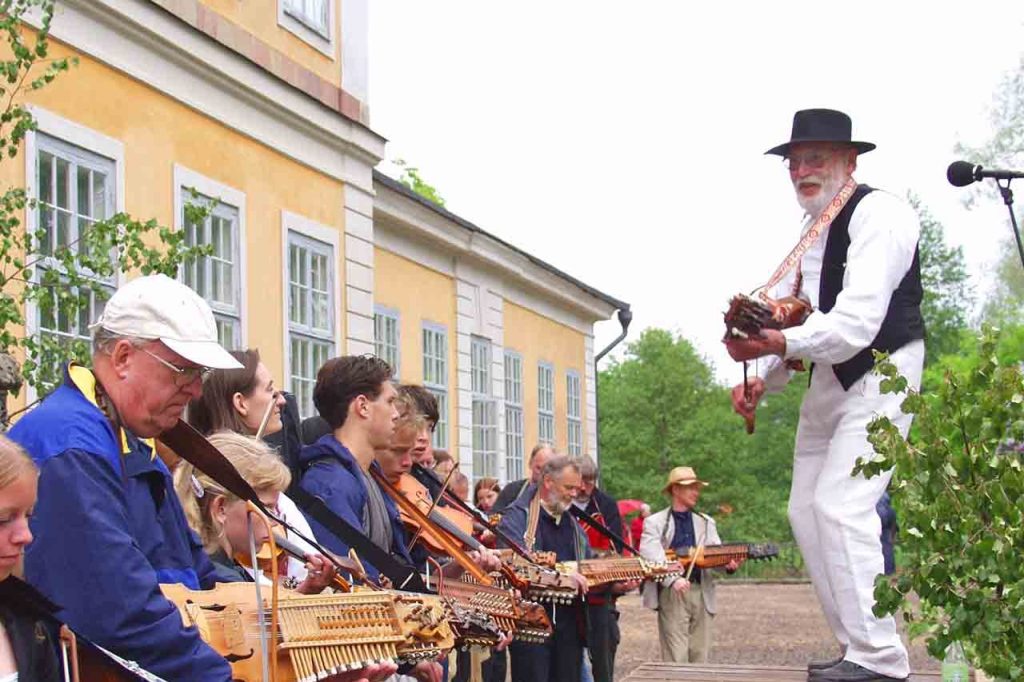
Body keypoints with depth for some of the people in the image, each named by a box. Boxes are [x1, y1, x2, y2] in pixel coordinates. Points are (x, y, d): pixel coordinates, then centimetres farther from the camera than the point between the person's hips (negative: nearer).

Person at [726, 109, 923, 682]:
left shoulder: (878, 215, -15)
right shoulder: (811, 233, 13)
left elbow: (858, 321, -26)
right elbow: (786, 320, 12)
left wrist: (782, 343, -36)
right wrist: (762, 381, -5)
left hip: (880, 374, -10)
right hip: (830, 377, 10)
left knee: (841, 505, -19)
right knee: (807, 510, 8)